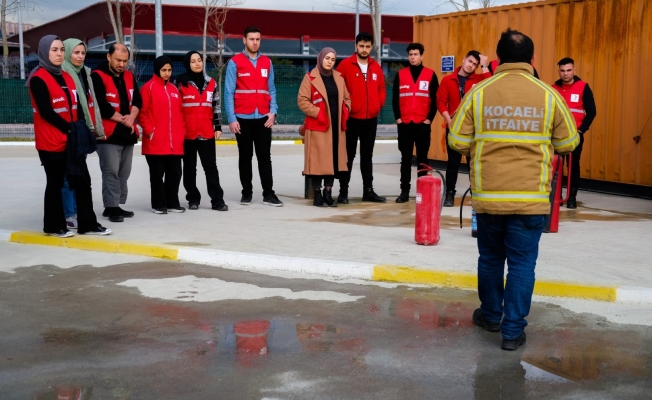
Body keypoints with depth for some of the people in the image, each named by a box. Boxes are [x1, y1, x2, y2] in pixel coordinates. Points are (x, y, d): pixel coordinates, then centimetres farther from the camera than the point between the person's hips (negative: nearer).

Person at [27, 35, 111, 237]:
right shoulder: (38, 78, -10)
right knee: (55, 183, 2)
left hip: (73, 141, 7)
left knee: (82, 180, 6)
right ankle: (54, 226, 15)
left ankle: (88, 224, 13)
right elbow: (46, 112, -17)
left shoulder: (67, 77, 14)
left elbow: (77, 106, 12)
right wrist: (69, 128, -16)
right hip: (51, 142, -7)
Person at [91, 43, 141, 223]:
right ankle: (111, 207, -4)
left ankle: (117, 205, 19)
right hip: (108, 134, -7)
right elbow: (101, 106, -17)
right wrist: (122, 119, -10)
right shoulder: (97, 76, -11)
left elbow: (137, 100, 9)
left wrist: (131, 117, -10)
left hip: (128, 133, 7)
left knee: (124, 172, 11)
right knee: (111, 171, -9)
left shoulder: (129, 77, 12)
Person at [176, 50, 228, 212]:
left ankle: (217, 200, 3)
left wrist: (218, 127, 9)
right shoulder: (180, 83, -1)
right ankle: (193, 199, 17)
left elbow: (216, 106, 14)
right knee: (189, 167, 8)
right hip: (187, 133, -2)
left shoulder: (211, 83, 9)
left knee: (211, 166, 2)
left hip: (207, 133, 2)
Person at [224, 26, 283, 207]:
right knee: (245, 156, 7)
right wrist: (231, 118, -10)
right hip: (243, 118, -2)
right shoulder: (235, 62, -3)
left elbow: (271, 90, 10)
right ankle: (247, 192, 15)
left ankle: (268, 193, 5)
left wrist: (273, 111, -3)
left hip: (263, 118, 3)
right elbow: (229, 92, -5)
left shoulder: (267, 62, 9)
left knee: (265, 156, 3)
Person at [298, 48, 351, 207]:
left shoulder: (339, 78, 14)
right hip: (318, 126, -5)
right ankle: (317, 194, 4)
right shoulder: (310, 78, -2)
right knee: (318, 160, -4)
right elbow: (302, 100, -7)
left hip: (336, 126, 5)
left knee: (333, 159, 6)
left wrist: (345, 110, 2)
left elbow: (346, 98, 21)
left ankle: (328, 193, 14)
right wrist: (317, 112, -15)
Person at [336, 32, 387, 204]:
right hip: (351, 118, -5)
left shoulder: (376, 67, 9)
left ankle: (368, 190, 18)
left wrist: (379, 104, 3)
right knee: (349, 155, 0)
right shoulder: (345, 65, -6)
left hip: (371, 118, 5)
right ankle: (343, 191, 5)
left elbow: (381, 89, 16)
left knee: (367, 155, 11)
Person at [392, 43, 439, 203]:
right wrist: (397, 117, -2)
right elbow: (395, 98, 7)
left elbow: (435, 99, 3)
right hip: (404, 124, 1)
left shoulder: (431, 75, 3)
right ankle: (404, 191, 8)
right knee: (406, 158, 4)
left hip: (423, 124, -1)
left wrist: (430, 118, -5)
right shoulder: (400, 74, 7)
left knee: (422, 158, 6)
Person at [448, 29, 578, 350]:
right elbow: (568, 144, 4)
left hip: (488, 194, 1)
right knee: (522, 264, 7)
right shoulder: (548, 95, -4)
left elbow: (457, 141, -4)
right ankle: (513, 330, 9)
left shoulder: (478, 92, -4)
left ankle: (491, 315, 34)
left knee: (490, 258, 19)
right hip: (531, 197, -1)